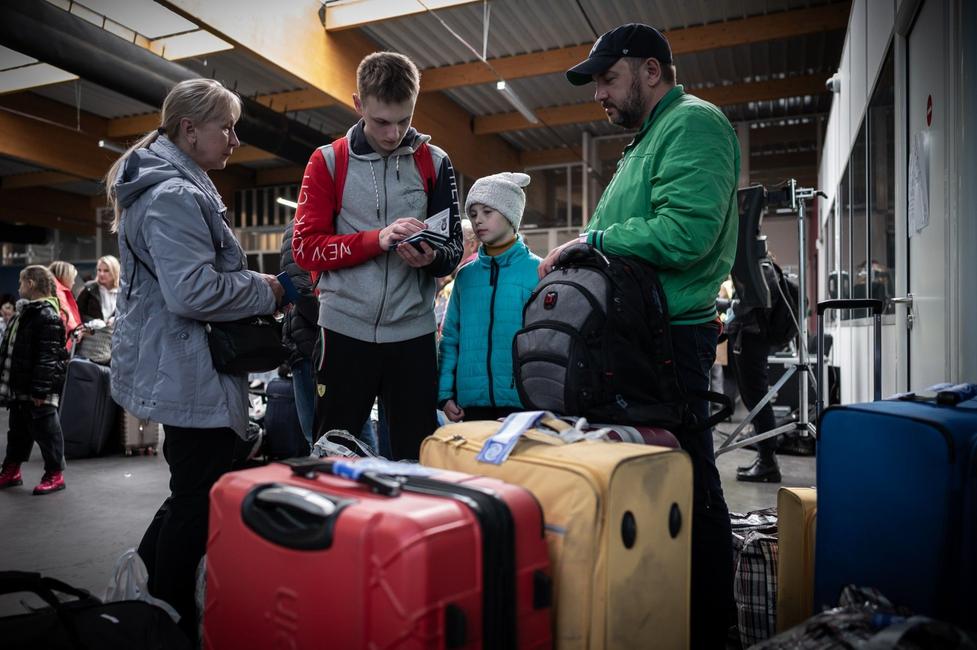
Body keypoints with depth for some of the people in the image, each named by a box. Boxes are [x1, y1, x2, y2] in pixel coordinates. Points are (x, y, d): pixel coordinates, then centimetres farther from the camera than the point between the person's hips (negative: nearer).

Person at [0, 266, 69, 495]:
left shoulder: (47, 315, -18)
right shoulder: (26, 311, 15)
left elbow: (47, 356, -23)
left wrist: (40, 389, -25)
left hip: (37, 390, -10)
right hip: (20, 387, 10)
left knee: (45, 431, 0)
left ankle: (55, 475, 10)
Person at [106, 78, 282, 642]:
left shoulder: (176, 188, 17)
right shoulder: (176, 195, -18)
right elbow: (194, 292, -28)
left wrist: (251, 281, 14)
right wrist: (265, 293, -13)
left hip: (183, 374, 11)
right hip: (192, 378, -11)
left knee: (193, 493, 22)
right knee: (199, 505, 1)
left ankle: (142, 591, 37)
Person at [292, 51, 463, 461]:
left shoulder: (434, 163, 7)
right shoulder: (328, 162, 3)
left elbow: (453, 249, 8)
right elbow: (306, 248, -4)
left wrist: (431, 258, -16)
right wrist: (377, 239, -18)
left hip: (412, 331, 1)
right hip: (345, 329, -1)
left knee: (417, 457, 9)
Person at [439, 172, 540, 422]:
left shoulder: (537, 270, -3)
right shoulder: (465, 275, 9)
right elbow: (450, 338, 10)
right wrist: (445, 392, 3)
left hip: (521, 401, -4)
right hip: (471, 401, 4)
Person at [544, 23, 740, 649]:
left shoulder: (693, 122, -8)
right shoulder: (650, 139, 23)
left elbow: (686, 232, -24)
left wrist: (592, 239, -14)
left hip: (671, 336, -10)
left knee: (687, 484, -1)